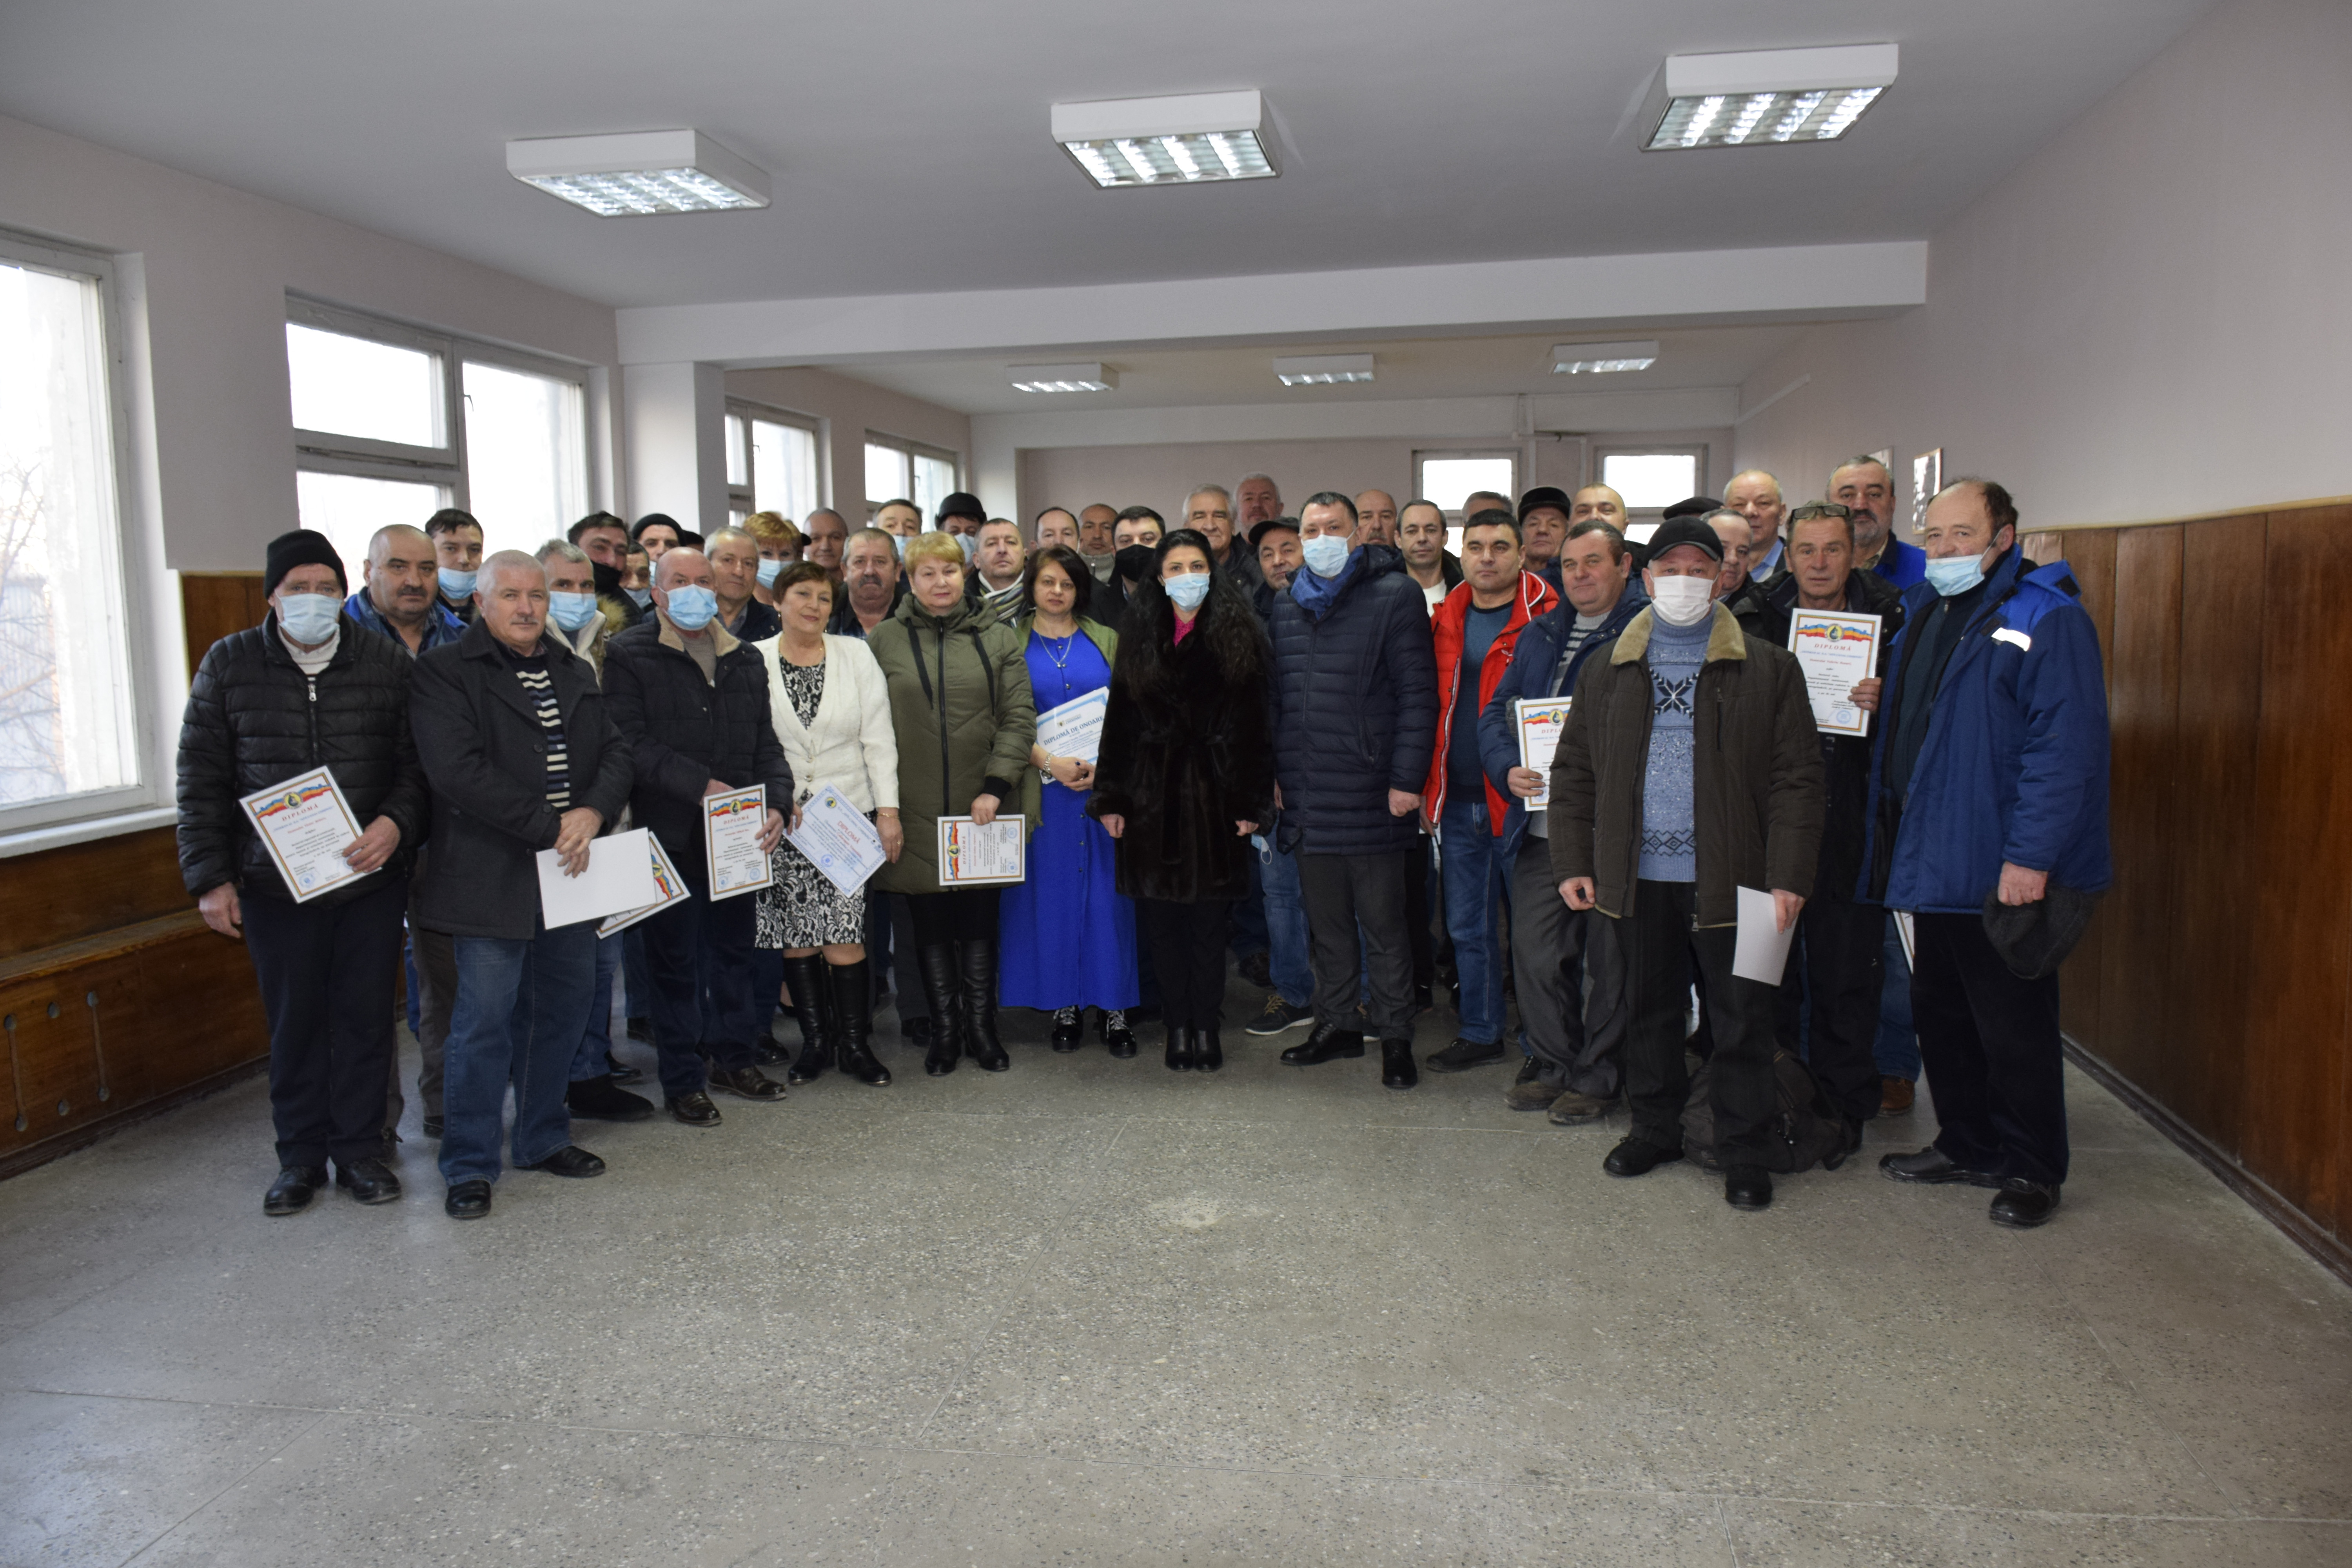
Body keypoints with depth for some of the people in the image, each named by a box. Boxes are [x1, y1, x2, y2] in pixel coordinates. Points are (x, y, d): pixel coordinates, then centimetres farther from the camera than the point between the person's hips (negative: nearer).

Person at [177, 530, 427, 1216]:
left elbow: (417, 762, 2)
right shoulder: (228, 664, 1)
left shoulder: (388, 663, 1)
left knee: (367, 1016, 7)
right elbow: (201, 780, 3)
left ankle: (359, 1148, 21)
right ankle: (300, 1156, 23)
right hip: (274, 882, 0)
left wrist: (396, 823, -17)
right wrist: (210, 877, -2)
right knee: (294, 1021, 9)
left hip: (373, 876, 0)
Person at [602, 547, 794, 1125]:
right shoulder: (629, 655, -2)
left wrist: (776, 804, -5)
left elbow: (766, 745, 12)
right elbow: (634, 744, -12)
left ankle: (732, 1059, 28)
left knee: (733, 947, 14)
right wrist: (703, 786, -18)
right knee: (675, 958, 3)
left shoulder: (745, 659, 13)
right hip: (671, 833, -4)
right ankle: (682, 1082, 13)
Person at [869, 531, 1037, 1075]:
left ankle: (981, 1028, 17)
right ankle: (944, 1031, 18)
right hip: (915, 809, 0)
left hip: (982, 806, 0)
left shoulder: (997, 638, 6)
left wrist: (996, 786, -9)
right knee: (930, 923, 6)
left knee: (979, 921, 5)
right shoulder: (882, 642, 5)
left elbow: (1019, 718, 1)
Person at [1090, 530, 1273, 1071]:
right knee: (1163, 920, 5)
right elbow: (1119, 724, 6)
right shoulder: (1140, 641, 8)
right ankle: (1178, 1025, 16)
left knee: (1209, 919, 4)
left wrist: (1252, 802, -7)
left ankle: (1207, 1025, 14)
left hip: (1214, 797, -2)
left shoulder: (1236, 639, 2)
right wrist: (1110, 799, 0)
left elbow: (1254, 724, -1)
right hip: (1153, 800, 2)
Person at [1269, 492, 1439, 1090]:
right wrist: (1273, 771, 11)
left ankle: (1396, 1036, 15)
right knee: (1326, 921, 15)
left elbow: (1418, 694, -9)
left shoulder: (1395, 595, -5)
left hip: (1371, 794, -6)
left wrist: (1407, 778, -15)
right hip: (1308, 795, 6)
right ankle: (1337, 1023, 28)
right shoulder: (1288, 606, 14)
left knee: (1383, 923, 3)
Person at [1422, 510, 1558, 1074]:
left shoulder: (1546, 617, -6)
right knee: (1467, 925, 12)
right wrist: (1426, 785, 9)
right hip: (1459, 799, 5)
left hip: (1523, 796, -5)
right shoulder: (1447, 620, 9)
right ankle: (1481, 1033, 25)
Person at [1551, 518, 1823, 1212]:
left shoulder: (1769, 669, 1)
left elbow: (1797, 779, -2)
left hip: (1730, 879, -2)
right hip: (1639, 876, 3)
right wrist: (1573, 862, 3)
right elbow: (1573, 771, 10)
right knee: (1649, 1010, 14)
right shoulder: (1607, 671, 10)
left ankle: (1743, 1149, 18)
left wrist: (1789, 875, -10)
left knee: (1742, 1020, 5)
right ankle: (1654, 1128, 30)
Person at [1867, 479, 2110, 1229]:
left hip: (2002, 868, -8)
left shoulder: (2047, 618, -13)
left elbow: (2064, 747, -20)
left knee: (2013, 1026, 4)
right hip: (1930, 858, 8)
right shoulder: (1922, 611, 13)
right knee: (1941, 1013, 17)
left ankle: (2030, 1170, 20)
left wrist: (2030, 857, -23)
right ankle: (1965, 1145, 33)